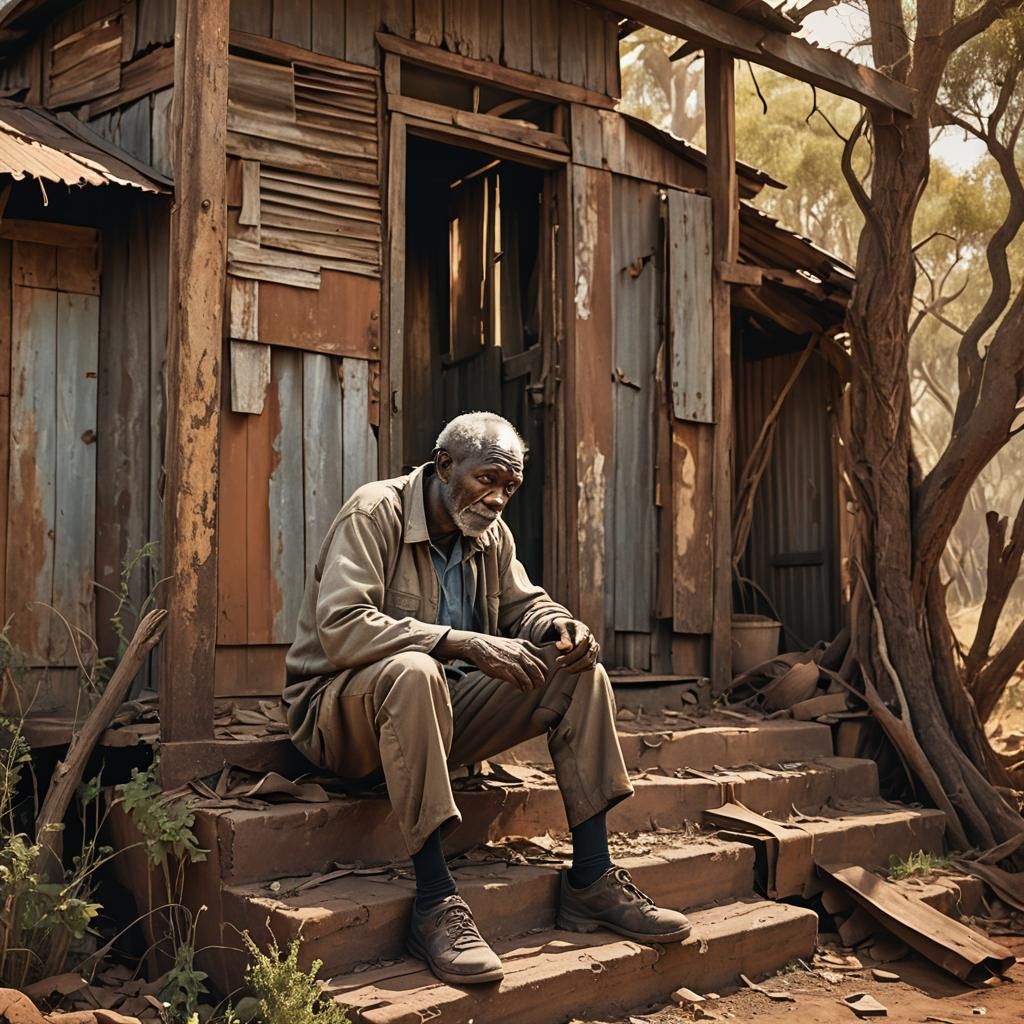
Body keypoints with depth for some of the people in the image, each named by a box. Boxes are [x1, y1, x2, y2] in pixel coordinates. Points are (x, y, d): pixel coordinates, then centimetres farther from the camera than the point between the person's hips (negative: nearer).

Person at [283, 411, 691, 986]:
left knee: (578, 671, -7)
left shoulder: (491, 532, 7)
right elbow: (339, 627, -27)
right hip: (345, 708, -7)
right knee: (414, 671, -40)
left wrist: (560, 626, -9)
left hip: (446, 708, 7)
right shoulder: (376, 513, -15)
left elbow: (525, 603, 17)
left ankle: (592, 881, -9)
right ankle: (436, 905, -37)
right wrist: (465, 643, -34)